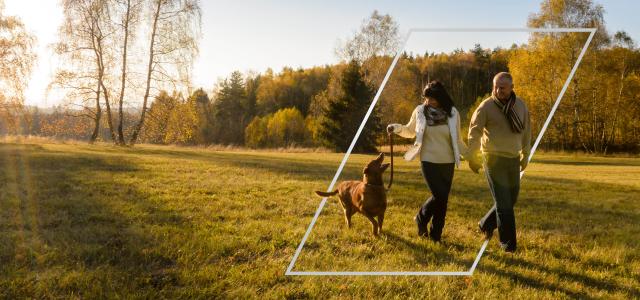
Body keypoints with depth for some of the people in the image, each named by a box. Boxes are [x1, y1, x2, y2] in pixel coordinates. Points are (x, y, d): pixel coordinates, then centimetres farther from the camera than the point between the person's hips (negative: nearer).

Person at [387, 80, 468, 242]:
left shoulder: (452, 113, -2)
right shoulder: (420, 111, -3)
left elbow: (457, 140, 9)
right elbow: (410, 131, 12)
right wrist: (398, 128, -7)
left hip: (448, 163, 2)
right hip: (429, 161, -2)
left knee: (443, 199, 5)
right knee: (439, 195, -13)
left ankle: (436, 235, 20)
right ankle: (421, 218, 17)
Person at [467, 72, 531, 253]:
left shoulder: (520, 105, 4)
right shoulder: (486, 106, -10)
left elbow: (526, 131, 15)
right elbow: (474, 132, -6)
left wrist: (525, 155, 18)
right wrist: (472, 158, -6)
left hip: (513, 159, 5)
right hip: (494, 158, -5)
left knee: (511, 199, 13)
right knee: (503, 202, -5)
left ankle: (486, 225, 35)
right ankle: (508, 244, 5)